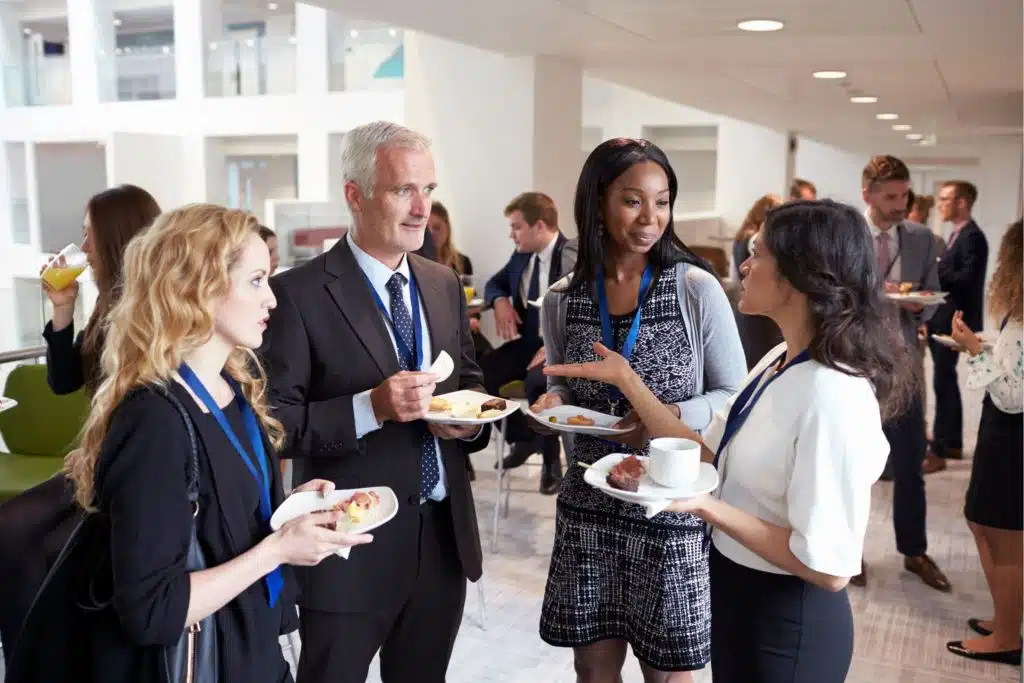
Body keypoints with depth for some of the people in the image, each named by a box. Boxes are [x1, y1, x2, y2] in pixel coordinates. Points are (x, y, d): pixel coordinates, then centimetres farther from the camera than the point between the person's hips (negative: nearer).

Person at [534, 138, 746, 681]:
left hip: (672, 504, -3)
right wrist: (554, 404, -9)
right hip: (588, 504, 3)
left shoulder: (697, 289, -9)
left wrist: (674, 418, -21)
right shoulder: (561, 301, 1)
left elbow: (734, 395, -3)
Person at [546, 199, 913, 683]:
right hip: (737, 594, 8)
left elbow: (828, 566, -26)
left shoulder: (833, 394, -27)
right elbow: (705, 455, 1)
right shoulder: (778, 362, 0)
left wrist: (710, 508, -26)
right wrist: (627, 380, 1)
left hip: (786, 623, -8)